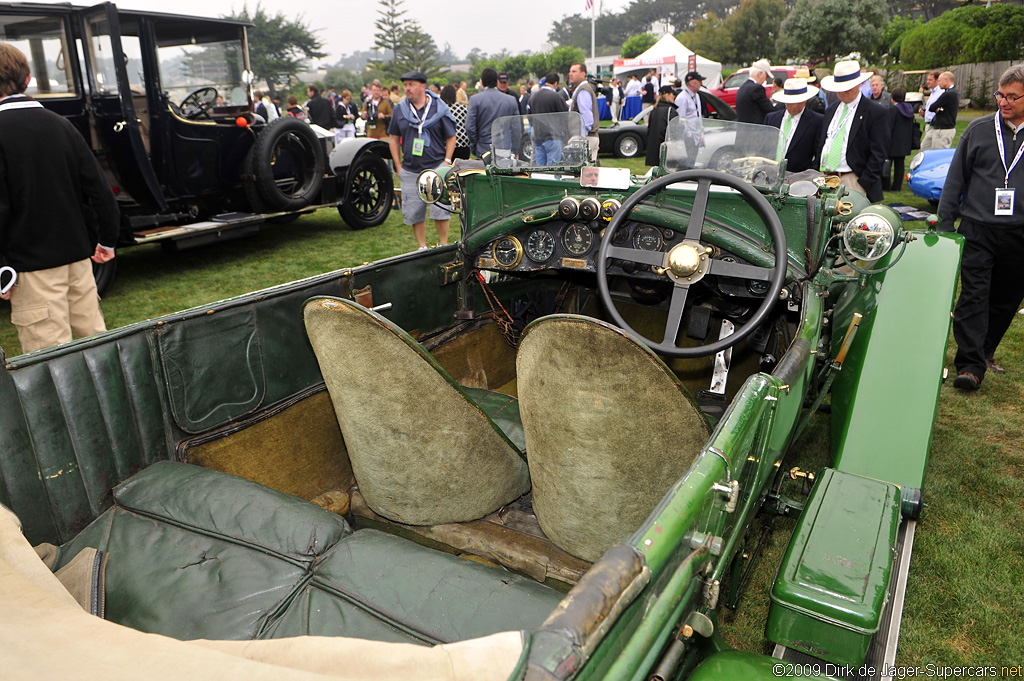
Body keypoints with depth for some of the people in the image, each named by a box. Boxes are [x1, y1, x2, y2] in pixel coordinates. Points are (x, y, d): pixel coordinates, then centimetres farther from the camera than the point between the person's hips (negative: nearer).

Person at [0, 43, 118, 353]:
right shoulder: (60, 124, 5)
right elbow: (98, 187, 7)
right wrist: (107, 240, 17)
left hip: (32, 263, -6)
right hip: (77, 254, 6)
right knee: (95, 338, 15)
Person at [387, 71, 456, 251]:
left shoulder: (439, 108, 2)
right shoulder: (399, 109, 8)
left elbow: (451, 137, 6)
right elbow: (393, 138, 13)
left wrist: (447, 162, -5)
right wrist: (398, 166, 5)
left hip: (436, 168, -3)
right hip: (410, 171, 3)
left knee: (440, 209, -4)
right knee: (414, 213, 5)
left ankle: (444, 245, 10)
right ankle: (422, 248, 17)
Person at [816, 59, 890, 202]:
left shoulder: (876, 113, -2)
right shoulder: (832, 109, 18)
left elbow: (878, 153, -7)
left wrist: (863, 184, -13)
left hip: (852, 181, -5)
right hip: (825, 178, 5)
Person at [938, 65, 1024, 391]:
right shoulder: (979, 129, 4)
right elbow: (956, 179, 7)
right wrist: (945, 226, 3)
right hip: (978, 229, -1)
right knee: (973, 296, -6)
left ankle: (985, 351, 29)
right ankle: (971, 364, -5)